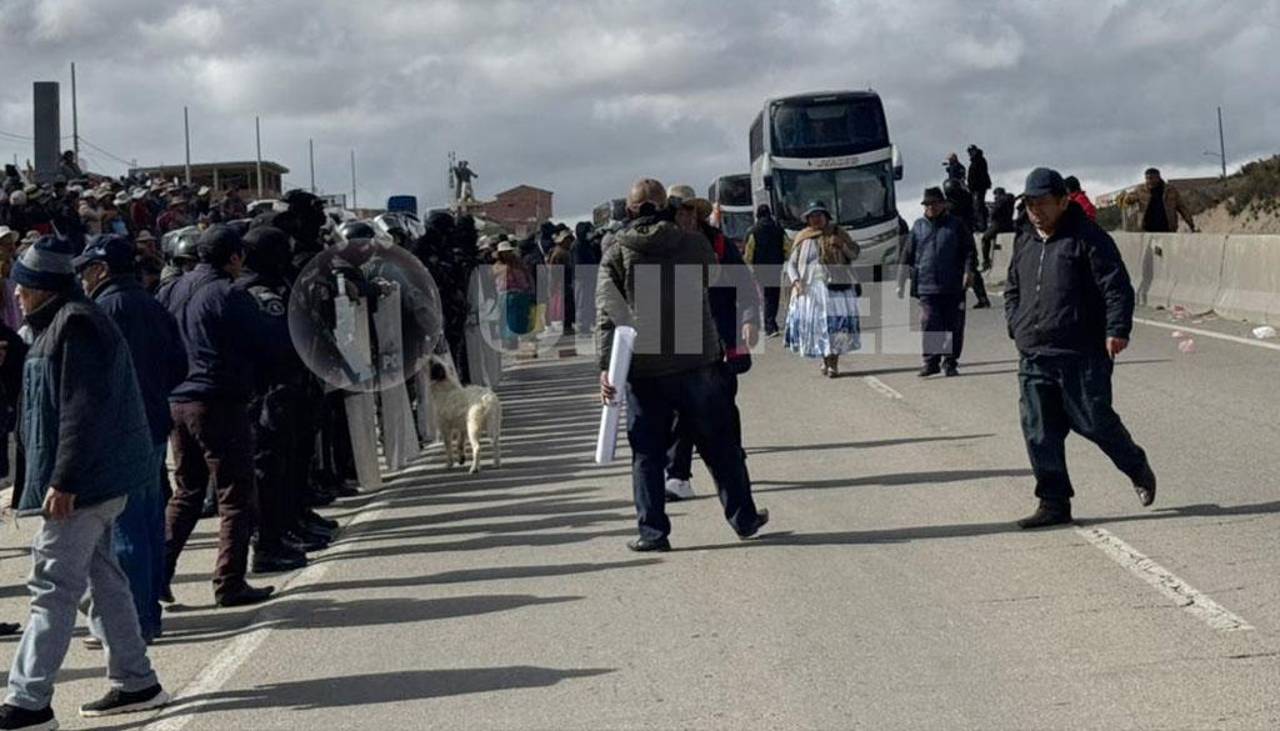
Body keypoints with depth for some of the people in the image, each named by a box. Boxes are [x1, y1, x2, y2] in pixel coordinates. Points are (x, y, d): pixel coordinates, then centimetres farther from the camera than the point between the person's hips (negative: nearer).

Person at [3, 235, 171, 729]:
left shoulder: (74, 326, -15)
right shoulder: (57, 324, 17)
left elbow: (83, 410, -22)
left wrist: (64, 481, -23)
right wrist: (63, 479, 20)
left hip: (82, 483, -10)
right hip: (98, 482, 10)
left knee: (53, 587, -9)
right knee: (101, 577, 14)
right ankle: (136, 683, 22)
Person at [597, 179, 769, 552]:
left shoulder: (616, 255, -1)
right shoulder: (695, 244, 2)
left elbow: (608, 314, -7)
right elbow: (713, 284, 18)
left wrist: (605, 365, -10)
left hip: (644, 369, -1)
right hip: (699, 362, 1)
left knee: (647, 452, 7)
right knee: (719, 445, 12)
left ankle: (653, 530, 4)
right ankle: (744, 518, 20)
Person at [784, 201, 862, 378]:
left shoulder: (837, 233, 10)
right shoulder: (802, 239, 9)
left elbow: (855, 253, 13)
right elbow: (791, 264, 11)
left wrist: (842, 244, -6)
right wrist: (796, 281, -6)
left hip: (836, 286, -1)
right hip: (809, 288, 1)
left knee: (835, 325, -8)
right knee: (814, 325, 1)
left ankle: (834, 363, -4)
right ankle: (825, 359, 19)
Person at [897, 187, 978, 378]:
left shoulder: (957, 225, 8)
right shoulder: (918, 227, 12)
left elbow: (969, 251, 7)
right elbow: (907, 256, 14)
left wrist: (969, 271, -9)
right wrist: (901, 283, 10)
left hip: (953, 287, 0)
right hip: (926, 286, 0)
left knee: (954, 326, 2)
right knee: (929, 324, -8)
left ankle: (950, 362, 11)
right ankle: (931, 361, -3)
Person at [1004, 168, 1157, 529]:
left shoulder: (1088, 238, -5)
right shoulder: (1024, 243, 16)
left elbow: (1117, 286, -8)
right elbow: (1012, 290, 28)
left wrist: (1117, 330, -17)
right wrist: (1017, 327, 14)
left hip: (1082, 354, -6)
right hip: (1033, 356, 6)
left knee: (1094, 422, -1)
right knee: (1039, 432, 1)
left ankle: (1137, 467, 27)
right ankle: (1054, 502, 9)